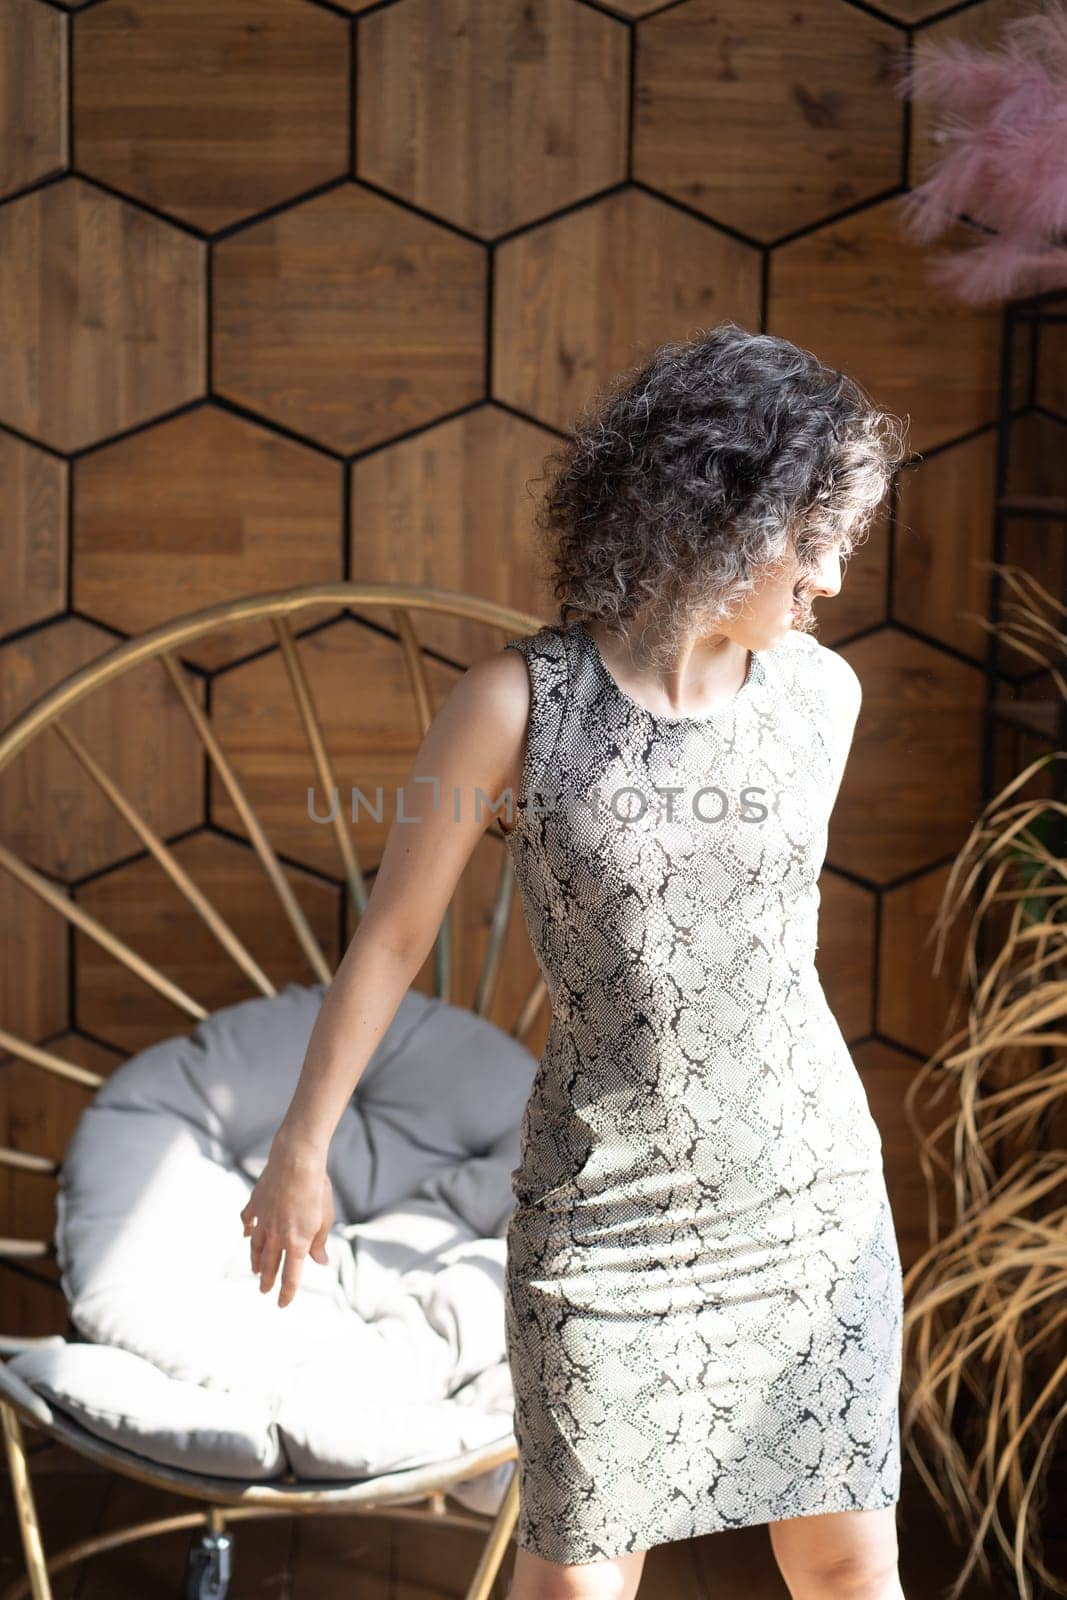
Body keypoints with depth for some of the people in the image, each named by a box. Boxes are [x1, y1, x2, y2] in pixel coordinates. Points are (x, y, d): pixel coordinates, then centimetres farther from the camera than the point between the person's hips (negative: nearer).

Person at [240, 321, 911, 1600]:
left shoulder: (821, 690, -4)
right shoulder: (515, 700, -16)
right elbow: (393, 931, -5)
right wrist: (299, 1154, 3)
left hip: (812, 1196, 3)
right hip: (606, 1211, -3)